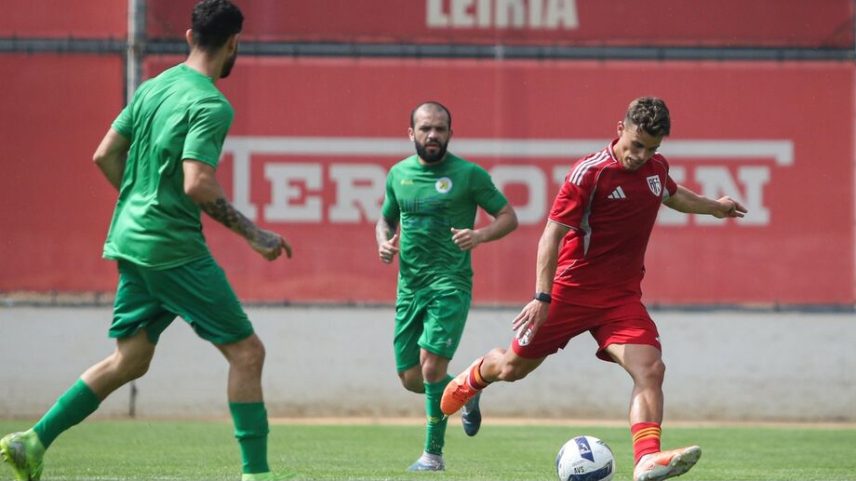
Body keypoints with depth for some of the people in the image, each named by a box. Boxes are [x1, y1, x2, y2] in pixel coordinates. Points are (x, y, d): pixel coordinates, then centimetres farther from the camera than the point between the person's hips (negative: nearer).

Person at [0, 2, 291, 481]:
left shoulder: (153, 88, 11)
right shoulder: (211, 106, -14)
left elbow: (105, 156, 15)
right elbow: (197, 185, -23)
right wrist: (253, 233, -15)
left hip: (132, 240, 9)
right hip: (174, 248, -9)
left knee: (130, 360, 15)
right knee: (246, 352, -2)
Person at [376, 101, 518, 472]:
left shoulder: (468, 174, -5)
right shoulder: (398, 174, 8)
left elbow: (509, 216, -1)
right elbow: (386, 219, 23)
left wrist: (480, 235, -20)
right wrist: (384, 242, 0)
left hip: (450, 283, -5)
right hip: (409, 285, 5)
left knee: (431, 363, -18)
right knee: (410, 378, 6)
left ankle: (433, 453, -6)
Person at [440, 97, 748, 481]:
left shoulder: (656, 167, 4)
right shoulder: (589, 172, -16)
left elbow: (672, 194, 32)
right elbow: (552, 235, -20)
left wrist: (713, 207, 45)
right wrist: (542, 297, -28)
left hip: (622, 297, 4)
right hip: (571, 289, -4)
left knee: (650, 369, -21)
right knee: (514, 367, 12)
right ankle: (474, 378, 48)